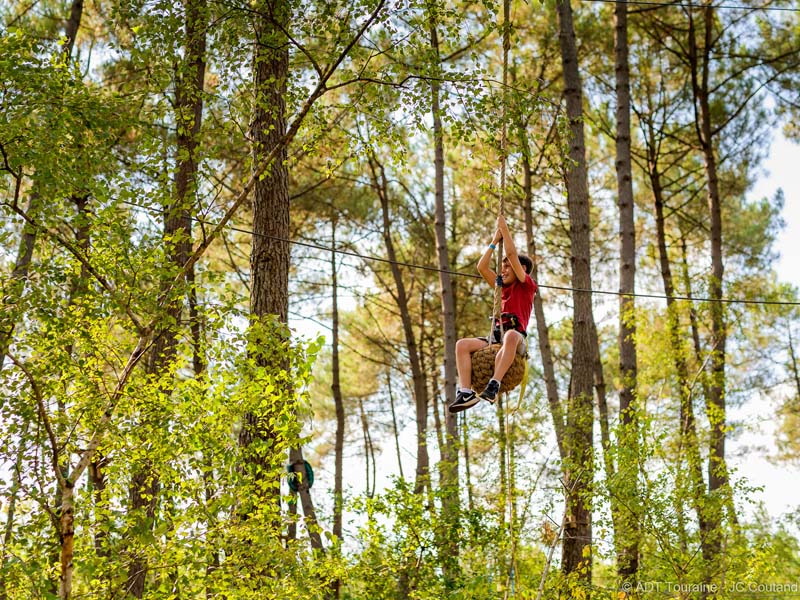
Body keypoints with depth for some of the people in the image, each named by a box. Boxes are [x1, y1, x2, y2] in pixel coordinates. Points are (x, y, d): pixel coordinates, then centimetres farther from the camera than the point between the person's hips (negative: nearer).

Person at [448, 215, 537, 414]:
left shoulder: (527, 286, 9)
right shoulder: (503, 287, 27)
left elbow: (512, 253, 0)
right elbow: (482, 267, 24)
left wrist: (504, 228, 7)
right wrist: (495, 241, 24)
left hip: (517, 339, -6)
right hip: (495, 338, 6)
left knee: (510, 335, -42)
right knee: (462, 344, -19)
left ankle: (494, 384, -51)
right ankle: (466, 392, -33)